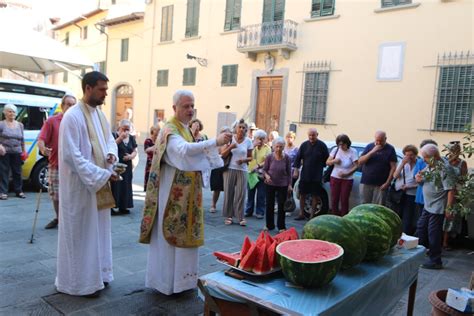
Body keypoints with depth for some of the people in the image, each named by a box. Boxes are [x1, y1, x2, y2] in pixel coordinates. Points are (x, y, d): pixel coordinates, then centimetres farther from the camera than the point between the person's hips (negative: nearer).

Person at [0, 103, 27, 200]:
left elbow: (22, 139, 16)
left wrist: (24, 151, 14)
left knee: (17, 172, 8)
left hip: (17, 152, 3)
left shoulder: (20, 125, 13)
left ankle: (19, 191, 16)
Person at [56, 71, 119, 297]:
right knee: (82, 233, 3)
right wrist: (103, 174, -23)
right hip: (80, 185, -8)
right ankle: (81, 282, 18)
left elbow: (109, 138, 19)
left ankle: (97, 274, 31)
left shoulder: (100, 114, 9)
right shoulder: (72, 116, -17)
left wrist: (111, 154, -4)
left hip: (98, 183, 8)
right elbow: (72, 155, -22)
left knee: (98, 231, 16)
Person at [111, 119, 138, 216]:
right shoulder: (114, 135, -3)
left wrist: (131, 156, -9)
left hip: (127, 166, 5)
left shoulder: (131, 138, 12)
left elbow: (135, 151, 12)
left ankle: (123, 207, 16)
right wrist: (120, 138, -22)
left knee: (126, 186, 7)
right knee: (114, 186, -8)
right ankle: (111, 208, -2)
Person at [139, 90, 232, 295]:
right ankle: (166, 281, 14)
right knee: (170, 234, 0)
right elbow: (184, 150, -36)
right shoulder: (170, 130, -16)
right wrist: (215, 142, -42)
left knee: (184, 233, 15)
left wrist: (214, 148, 3)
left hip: (186, 193, 9)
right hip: (173, 192, -9)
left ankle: (179, 278, 28)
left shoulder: (185, 129, 15)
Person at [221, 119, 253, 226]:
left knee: (241, 193, -2)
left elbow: (250, 157, 9)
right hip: (229, 169, -1)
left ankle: (240, 216, 6)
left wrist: (244, 160, -12)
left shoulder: (248, 141, 3)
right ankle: (228, 216, 12)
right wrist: (230, 147, -16)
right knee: (229, 193, 3)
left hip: (242, 170, 1)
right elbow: (223, 154, 0)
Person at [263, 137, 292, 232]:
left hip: (282, 185, 0)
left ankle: (281, 226, 15)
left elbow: (289, 172, 1)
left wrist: (289, 184, -1)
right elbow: (264, 169, 1)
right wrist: (266, 175, -19)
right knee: (269, 205, 8)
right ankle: (269, 225, 22)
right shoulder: (269, 157, -8)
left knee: (281, 206, 3)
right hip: (270, 184, 1)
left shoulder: (286, 158, -6)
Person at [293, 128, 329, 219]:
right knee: (302, 194, 7)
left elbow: (326, 159, 1)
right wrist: (296, 170, -4)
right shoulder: (304, 145, 1)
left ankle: (312, 214, 17)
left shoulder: (322, 145, -4)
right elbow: (298, 158, 2)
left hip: (317, 176, -2)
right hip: (304, 174, 2)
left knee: (315, 195, 5)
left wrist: (320, 167, 0)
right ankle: (301, 214, 19)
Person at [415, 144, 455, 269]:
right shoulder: (429, 165, 5)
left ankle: (435, 261, 13)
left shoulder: (444, 168, -21)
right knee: (421, 228, 19)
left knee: (433, 233, 0)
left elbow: (451, 190, -22)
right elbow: (423, 179, 20)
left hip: (437, 207, -9)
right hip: (428, 206, 9)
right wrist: (419, 178, -5)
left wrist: (448, 209, -22)